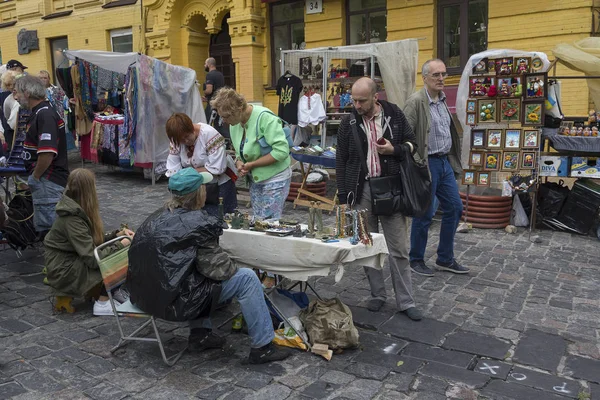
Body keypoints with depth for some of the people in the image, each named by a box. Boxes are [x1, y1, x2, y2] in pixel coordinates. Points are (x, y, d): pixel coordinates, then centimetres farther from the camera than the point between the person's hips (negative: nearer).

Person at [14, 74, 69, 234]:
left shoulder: (45, 115, -19)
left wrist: (35, 176, -14)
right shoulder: (39, 112, 14)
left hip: (47, 180, -10)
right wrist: (34, 176, 16)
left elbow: (47, 153, -28)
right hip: (45, 180, 10)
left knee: (47, 226, -5)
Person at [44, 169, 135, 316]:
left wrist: (117, 235, -5)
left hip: (74, 260, 9)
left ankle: (113, 290, 4)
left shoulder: (78, 210, 1)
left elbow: (94, 240, 9)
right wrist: (121, 245, -21)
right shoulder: (72, 220, -26)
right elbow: (93, 258, -29)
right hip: (64, 272, -9)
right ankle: (103, 303, -9)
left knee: (115, 250, -3)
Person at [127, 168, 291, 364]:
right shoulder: (195, 223, -17)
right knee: (247, 278, -3)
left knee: (201, 275, 33)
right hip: (173, 301, -9)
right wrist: (233, 267, 7)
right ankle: (262, 347, 7)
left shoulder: (160, 216, 7)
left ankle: (200, 334, 28)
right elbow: (216, 268, -14)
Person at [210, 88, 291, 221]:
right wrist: (239, 163, -7)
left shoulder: (264, 118, -22)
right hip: (254, 179, 8)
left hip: (274, 178, -7)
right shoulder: (234, 123, 3)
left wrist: (252, 164, -21)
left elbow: (281, 151, -27)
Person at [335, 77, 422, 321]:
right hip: (362, 190, 1)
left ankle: (405, 302, 13)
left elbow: (412, 144, 10)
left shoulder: (394, 115, 1)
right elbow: (341, 163, 4)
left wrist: (394, 150, -13)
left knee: (399, 249, 3)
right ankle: (377, 295, 23)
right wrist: (343, 198, 0)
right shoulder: (349, 123, 2)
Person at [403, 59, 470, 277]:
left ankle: (445, 259, 24)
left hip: (445, 161, 8)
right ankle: (416, 260, 20)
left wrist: (453, 160, 17)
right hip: (427, 163, -8)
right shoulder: (416, 101, -15)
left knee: (454, 208, 11)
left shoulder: (442, 99, 11)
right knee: (424, 214, 2)